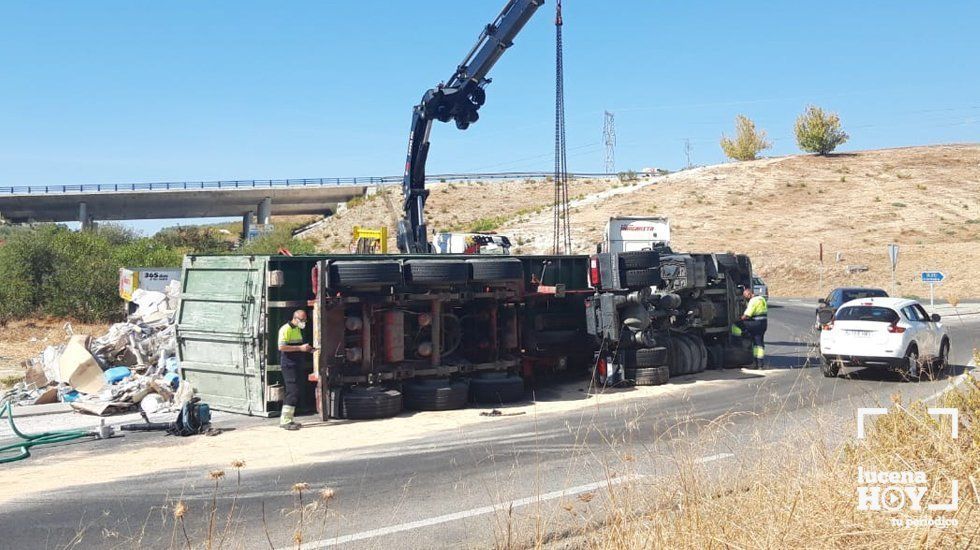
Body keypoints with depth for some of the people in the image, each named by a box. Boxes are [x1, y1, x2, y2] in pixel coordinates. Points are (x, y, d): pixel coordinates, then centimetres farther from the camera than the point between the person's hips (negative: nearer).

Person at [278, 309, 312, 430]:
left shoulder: (298, 330, 20)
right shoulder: (286, 329, -11)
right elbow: (282, 347, -21)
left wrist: (307, 349, 13)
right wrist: (300, 348, -21)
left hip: (297, 365, 10)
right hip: (289, 365, -10)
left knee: (293, 393, 11)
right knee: (293, 392, -13)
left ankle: (285, 420, 17)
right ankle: (285, 421, -11)